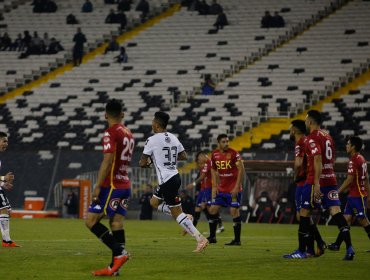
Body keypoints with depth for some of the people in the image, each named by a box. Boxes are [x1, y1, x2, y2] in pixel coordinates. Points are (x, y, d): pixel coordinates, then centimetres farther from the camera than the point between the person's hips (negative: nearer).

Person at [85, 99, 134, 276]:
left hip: (112, 186, -8)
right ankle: (114, 267, 0)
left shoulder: (111, 133, -11)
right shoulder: (128, 134, 14)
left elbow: (108, 160, -20)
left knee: (91, 221, -6)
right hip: (125, 184, 8)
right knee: (116, 224, 5)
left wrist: (98, 186, -20)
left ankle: (119, 252, -14)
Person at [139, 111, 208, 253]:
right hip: (174, 176, 8)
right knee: (154, 202, 23)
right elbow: (184, 156, 18)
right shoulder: (173, 138, 10)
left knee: (177, 213, -4)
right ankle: (185, 218, 12)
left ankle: (200, 238, -9)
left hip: (167, 181, -8)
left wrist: (147, 163, 14)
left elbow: (142, 163, -9)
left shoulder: (152, 140, -12)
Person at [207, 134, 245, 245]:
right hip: (221, 188, 6)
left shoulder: (233, 153, -13)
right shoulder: (214, 154, 3)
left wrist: (237, 187, -17)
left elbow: (241, 169, -13)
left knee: (234, 211, -8)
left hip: (233, 189, -6)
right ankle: (212, 237, 16)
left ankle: (237, 240, -2)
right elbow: (213, 170, 15)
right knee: (213, 210, 5)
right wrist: (214, 186, 7)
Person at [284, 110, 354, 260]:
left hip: (316, 180, -7)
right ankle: (349, 247, -16)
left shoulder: (312, 138, -10)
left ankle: (302, 251, 8)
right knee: (335, 211, -1)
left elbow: (318, 160, -21)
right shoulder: (327, 136, 16)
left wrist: (317, 183, -25)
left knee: (304, 213, 4)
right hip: (331, 179, 8)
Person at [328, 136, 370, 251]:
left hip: (357, 195, -10)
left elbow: (349, 180, -19)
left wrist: (338, 192, -13)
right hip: (353, 195, 10)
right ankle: (337, 244, 6)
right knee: (347, 218, 7)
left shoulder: (354, 160, -16)